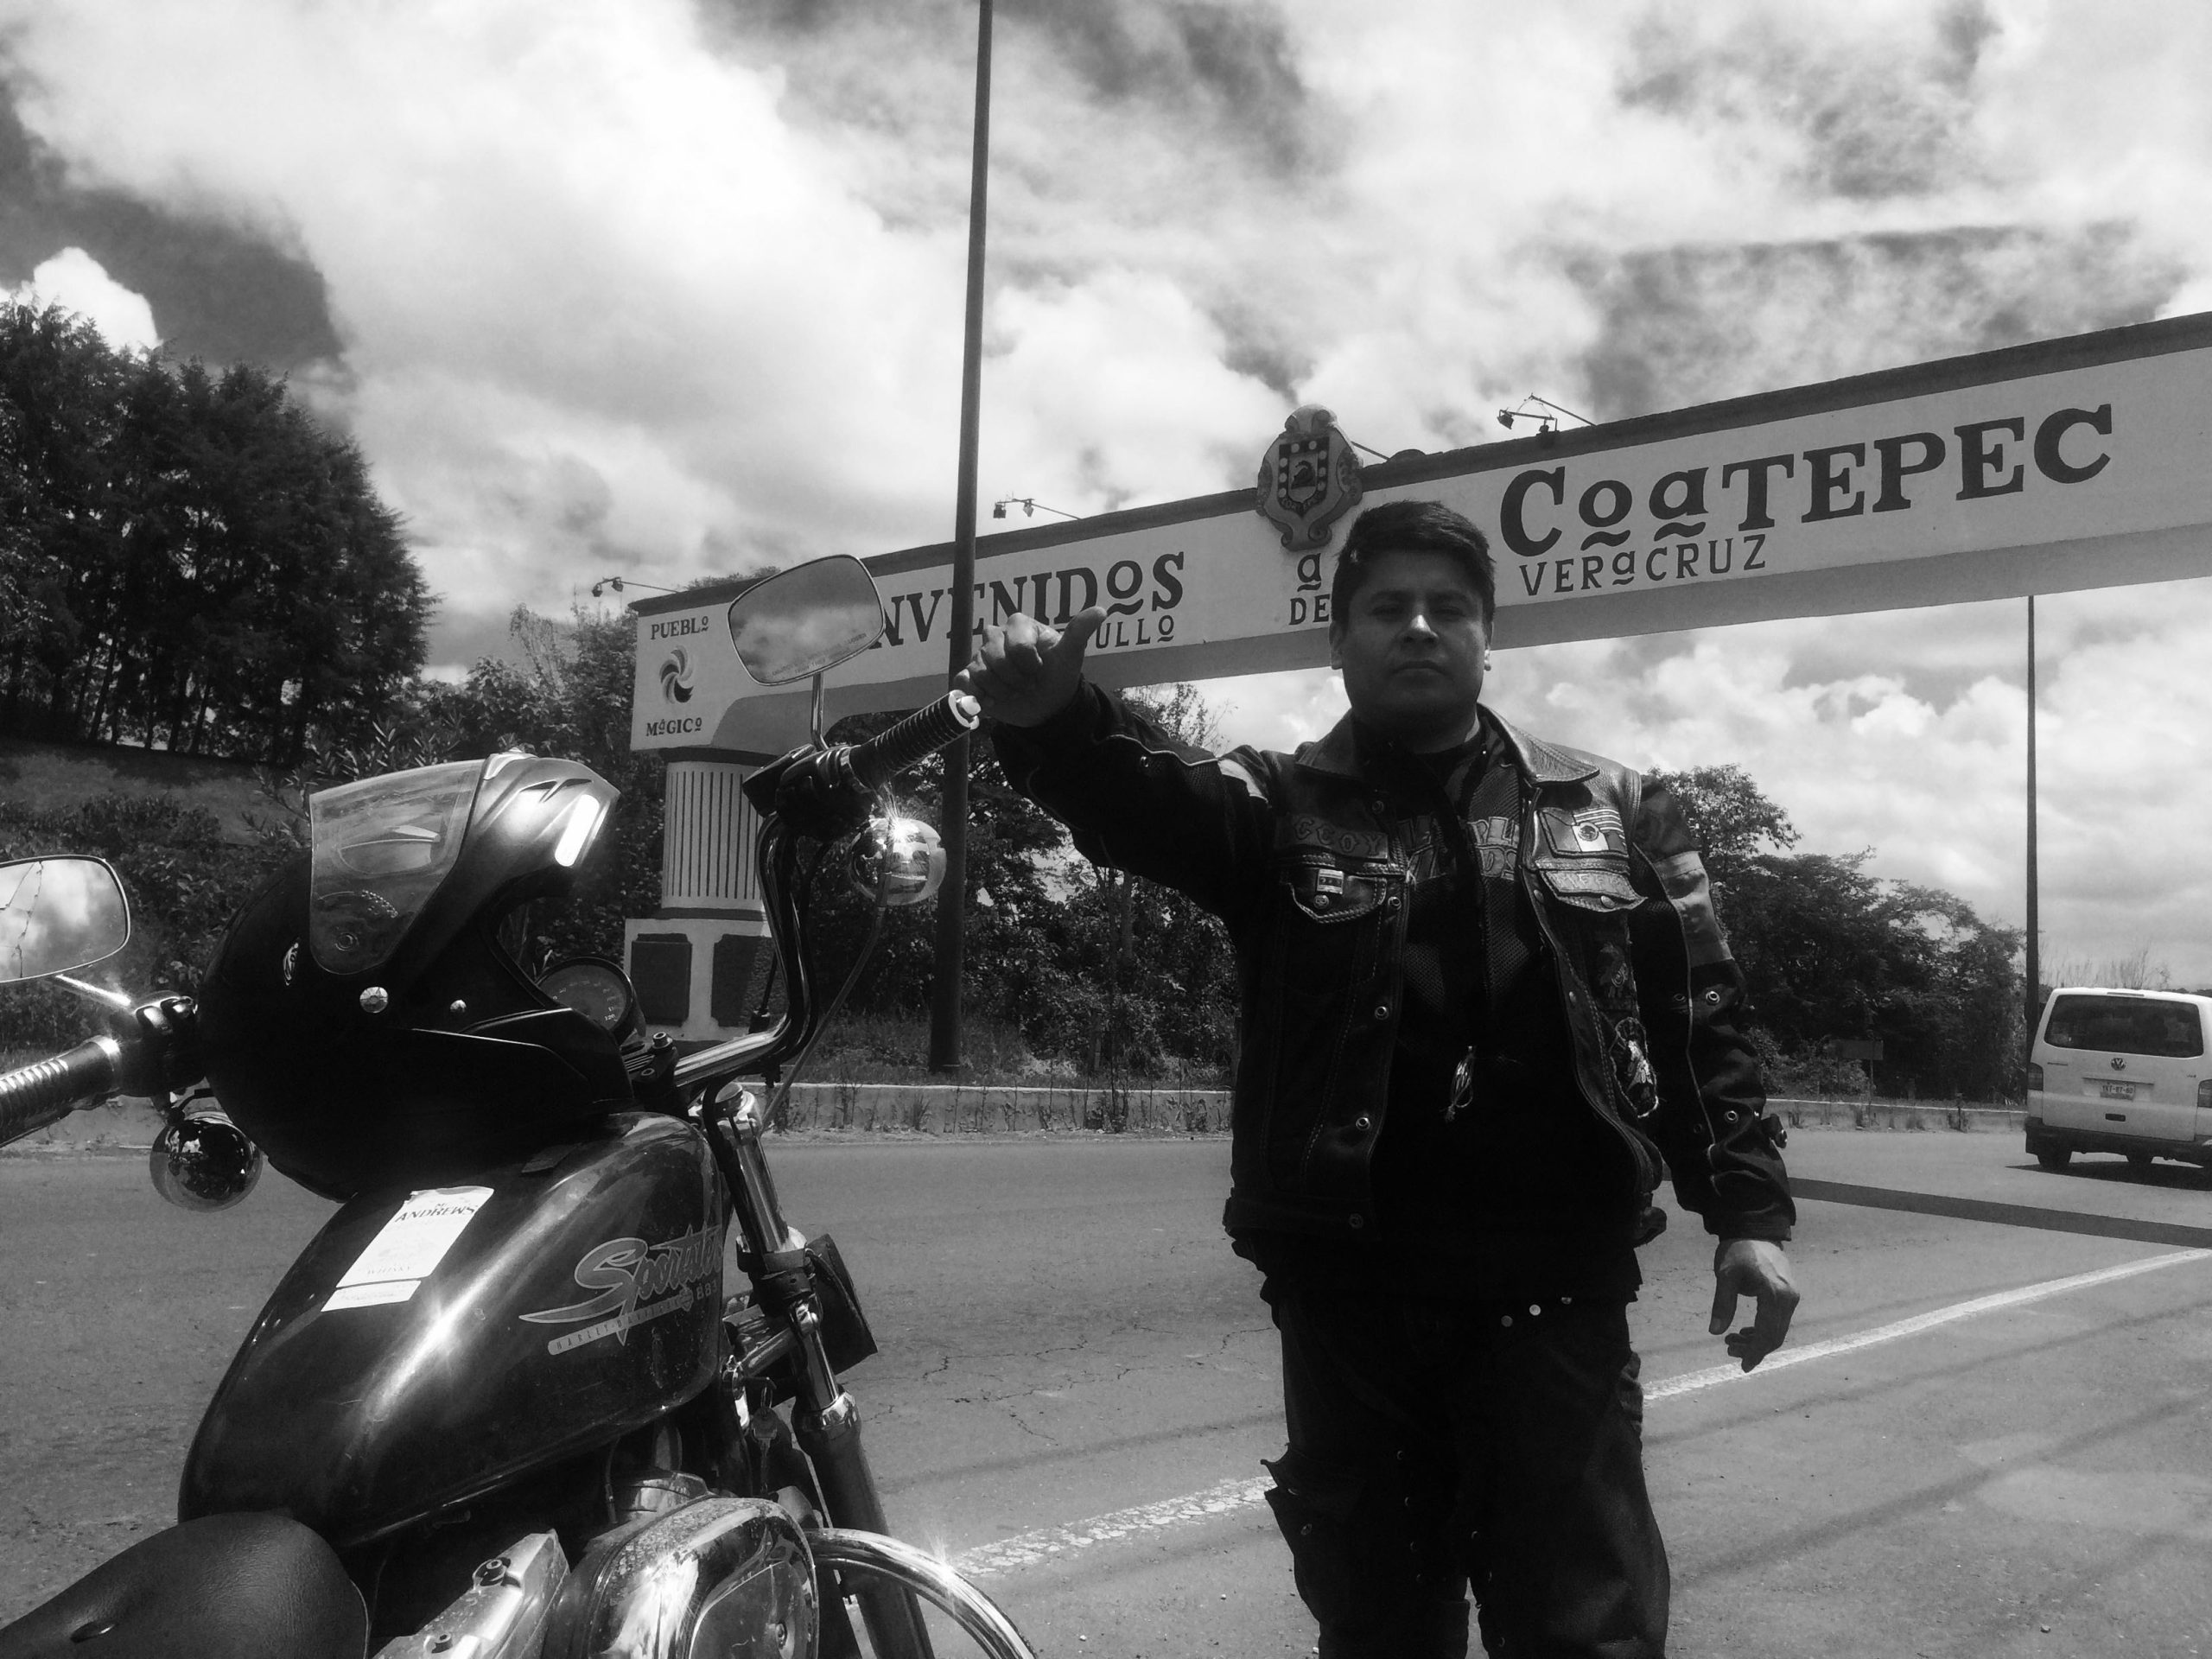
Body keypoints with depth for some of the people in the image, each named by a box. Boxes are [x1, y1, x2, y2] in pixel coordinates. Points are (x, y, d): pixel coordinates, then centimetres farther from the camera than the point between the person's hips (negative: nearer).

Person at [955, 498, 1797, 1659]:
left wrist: (1748, 1212, 1)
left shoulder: (1613, 809, 10)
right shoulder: (1281, 806, 4)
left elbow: (1701, 1020, 10)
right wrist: (1050, 721, -39)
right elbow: (1135, 800, -17)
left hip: (1552, 1296, 0)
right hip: (1347, 1299, 0)